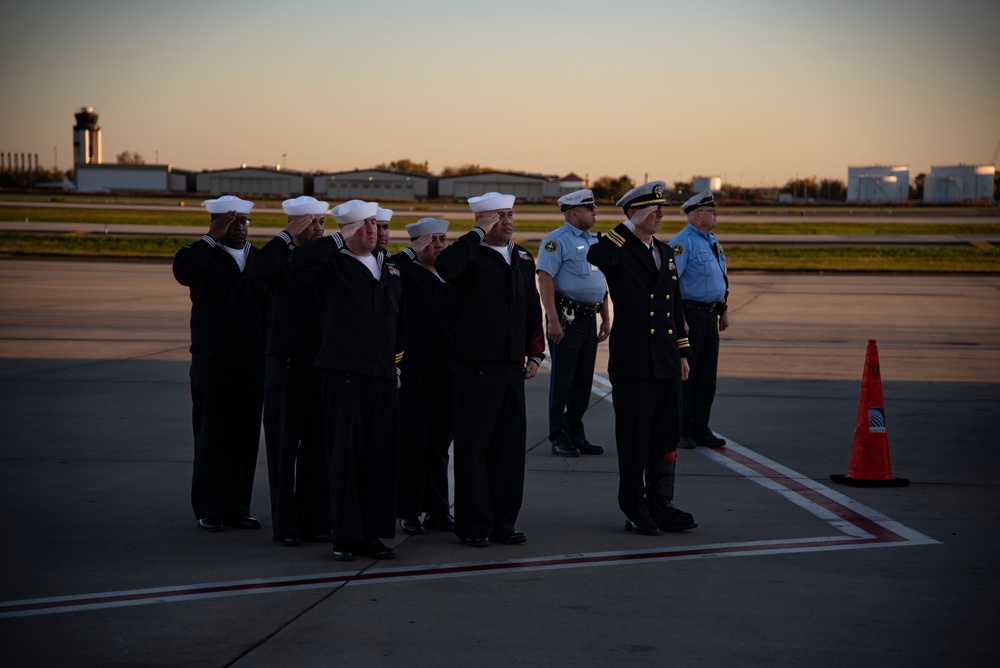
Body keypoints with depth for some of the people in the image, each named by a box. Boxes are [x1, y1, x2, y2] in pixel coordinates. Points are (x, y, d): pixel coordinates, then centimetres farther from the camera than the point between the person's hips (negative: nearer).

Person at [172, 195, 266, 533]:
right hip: (212, 360, -3)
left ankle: (238, 506, 12)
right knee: (210, 435, 2)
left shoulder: (260, 258, 13)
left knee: (246, 435, 4)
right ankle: (210, 509, 7)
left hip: (252, 361, 3)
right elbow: (183, 273, -23)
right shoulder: (201, 254, 1)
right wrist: (212, 237, -18)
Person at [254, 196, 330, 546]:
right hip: (286, 363, -4)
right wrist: (287, 236, -24)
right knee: (284, 445, 1)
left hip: (321, 365, 4)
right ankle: (285, 525, 6)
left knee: (318, 446, 8)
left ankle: (315, 520, 15)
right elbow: (259, 272, -28)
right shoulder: (280, 257, -5)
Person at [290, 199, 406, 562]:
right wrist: (340, 239, -15)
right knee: (344, 455, -2)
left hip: (383, 376, 5)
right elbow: (299, 262, -22)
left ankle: (374, 533, 11)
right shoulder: (334, 264, -1)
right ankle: (345, 536, 4)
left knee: (382, 456, 4)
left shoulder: (391, 269, 17)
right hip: (344, 374, -5)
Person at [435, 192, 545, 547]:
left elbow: (532, 310, 20)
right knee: (474, 445, 0)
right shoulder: (471, 256, -6)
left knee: (510, 444, 8)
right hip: (476, 367, -6)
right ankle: (474, 524, 7)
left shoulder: (523, 259, 14)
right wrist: (479, 233, -22)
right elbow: (445, 267, -31)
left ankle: (503, 522, 16)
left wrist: (535, 354, 11)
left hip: (513, 367, 6)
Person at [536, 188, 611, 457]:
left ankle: (575, 434, 18)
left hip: (589, 318, 8)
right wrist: (553, 320, -22)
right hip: (567, 317, -8)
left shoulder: (594, 241, 17)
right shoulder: (557, 240, -9)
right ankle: (559, 438, 2)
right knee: (562, 379, -3)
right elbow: (545, 279, -16)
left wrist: (606, 317, 18)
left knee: (584, 380, 10)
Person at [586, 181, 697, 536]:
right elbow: (596, 256, -32)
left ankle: (662, 506, 21)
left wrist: (682, 352, 16)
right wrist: (631, 226, -22)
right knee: (634, 441, 2)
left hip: (666, 364, 7)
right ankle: (636, 513, 11)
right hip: (633, 365, -7)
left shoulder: (665, 252, 14)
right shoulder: (618, 253, -7)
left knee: (666, 437, 11)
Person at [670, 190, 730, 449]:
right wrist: (678, 319, -23)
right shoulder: (682, 242, -13)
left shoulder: (712, 241, 15)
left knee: (707, 375, 11)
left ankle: (700, 429, 19)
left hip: (710, 315, 9)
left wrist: (723, 310, 21)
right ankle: (681, 433, 5)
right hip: (689, 313, -9)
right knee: (684, 375, -2)